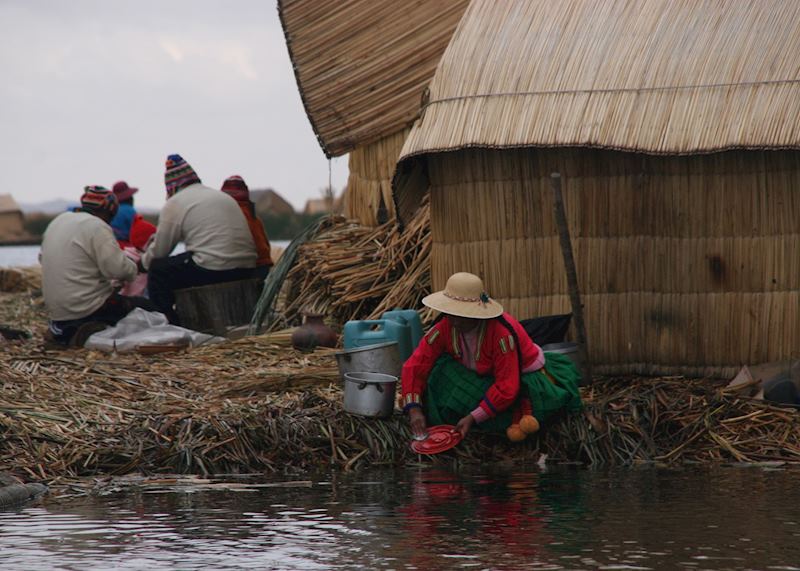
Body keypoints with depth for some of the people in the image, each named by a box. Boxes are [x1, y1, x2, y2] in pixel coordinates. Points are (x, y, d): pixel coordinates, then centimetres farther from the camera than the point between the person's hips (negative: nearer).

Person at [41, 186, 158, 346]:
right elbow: (117, 268, -20)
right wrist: (132, 269, 2)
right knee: (148, 308, -2)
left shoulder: (58, 221, 13)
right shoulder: (97, 227, -13)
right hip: (87, 307, -9)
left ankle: (67, 331, 5)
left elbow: (42, 257, 23)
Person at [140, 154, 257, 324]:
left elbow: (159, 251, 6)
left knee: (157, 270, 7)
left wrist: (142, 263, 28)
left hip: (213, 271, -8)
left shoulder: (174, 203, 2)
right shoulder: (224, 197, 24)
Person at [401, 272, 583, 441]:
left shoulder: (501, 333, -33)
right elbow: (415, 366, -16)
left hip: (521, 378, -6)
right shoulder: (445, 328, -18)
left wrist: (473, 417, -37)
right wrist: (414, 409, -30)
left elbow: (507, 387, -34)